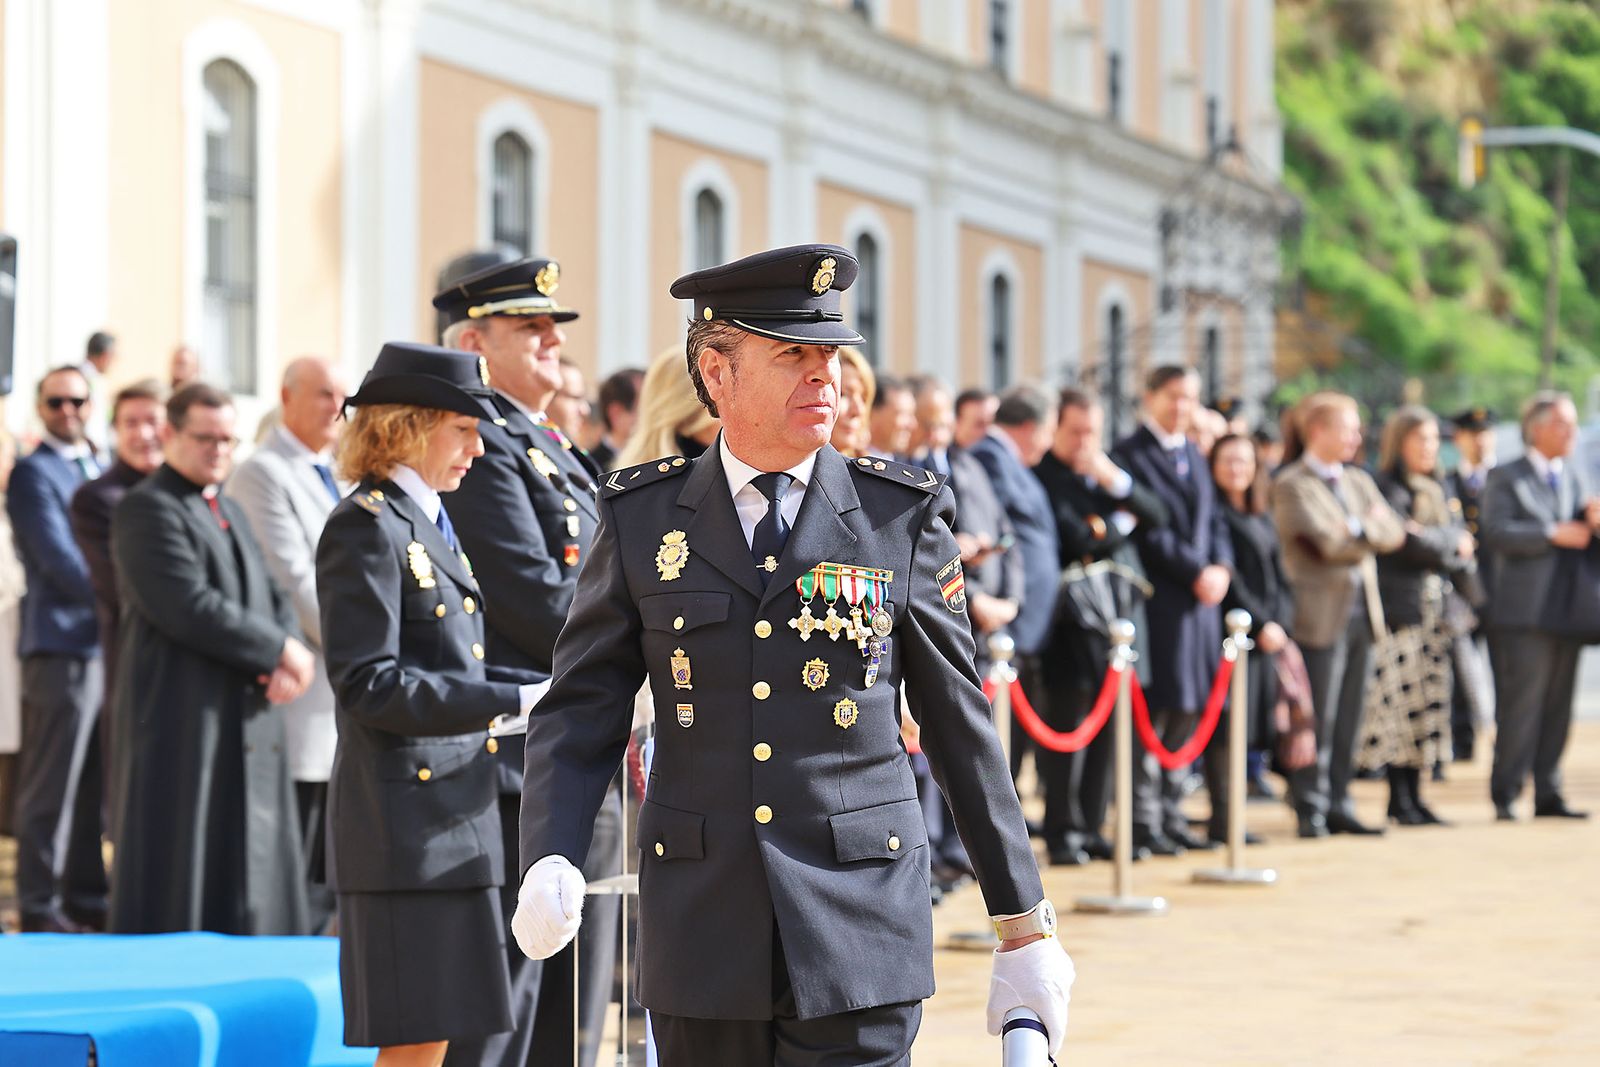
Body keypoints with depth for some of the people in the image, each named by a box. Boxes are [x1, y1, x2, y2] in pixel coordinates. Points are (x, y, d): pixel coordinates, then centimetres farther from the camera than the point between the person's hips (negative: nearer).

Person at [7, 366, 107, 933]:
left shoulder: (99, 472, 19)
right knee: (50, 786, -4)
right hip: (62, 646, -7)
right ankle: (39, 904, 0)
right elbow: (58, 557, -14)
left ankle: (86, 897, 17)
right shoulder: (33, 473, -5)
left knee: (94, 784, 11)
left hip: (108, 644, 8)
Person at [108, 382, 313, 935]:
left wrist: (282, 662, -4)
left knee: (250, 869, 7)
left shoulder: (230, 511, 21)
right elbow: (188, 606, -18)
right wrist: (281, 650, -12)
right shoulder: (147, 509, -7)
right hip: (181, 721, -8)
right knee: (178, 873, -7)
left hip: (247, 718, 8)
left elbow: (272, 597, 17)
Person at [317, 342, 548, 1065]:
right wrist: (512, 700, -21)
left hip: (455, 813, 9)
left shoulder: (431, 523, 18)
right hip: (407, 820, -9)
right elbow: (369, 684, -19)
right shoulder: (365, 527, -11)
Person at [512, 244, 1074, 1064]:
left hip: (859, 935, -1)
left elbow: (959, 727, 5)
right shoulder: (643, 520, 4)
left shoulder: (902, 516, 2)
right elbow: (580, 713, 4)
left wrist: (1024, 926, 6)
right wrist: (549, 864, -15)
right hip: (702, 937, 1)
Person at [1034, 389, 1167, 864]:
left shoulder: (1109, 470, 16)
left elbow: (1156, 516, 7)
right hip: (1073, 621, -7)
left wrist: (1115, 481, -8)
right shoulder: (1042, 476, -8)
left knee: (1106, 733, 8)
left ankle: (1092, 829, 16)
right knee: (1067, 730, -2)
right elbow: (1075, 538, -17)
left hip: (1121, 611, 7)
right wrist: (1121, 522, -2)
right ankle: (1062, 835, 4)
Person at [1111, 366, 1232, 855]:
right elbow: (1149, 530, -14)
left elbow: (1213, 518, 17)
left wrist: (1221, 567, -1)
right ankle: (1143, 820, -1)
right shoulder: (1130, 455, -8)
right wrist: (1197, 572, -15)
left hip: (1199, 595, 8)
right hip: (1156, 598, -8)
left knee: (1188, 709, 9)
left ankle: (1170, 813, 15)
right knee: (1155, 709, -6)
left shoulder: (1193, 455, 18)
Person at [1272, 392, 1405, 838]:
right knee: (1318, 720, -5)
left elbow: (1394, 533, 8)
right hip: (1320, 613, -7)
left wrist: (1359, 529, -9)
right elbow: (1325, 542, -16)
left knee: (1349, 718, 8)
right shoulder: (1292, 484, -6)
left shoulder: (1358, 481, 18)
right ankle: (1311, 811, 0)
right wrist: (1370, 535, -2)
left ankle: (1337, 805, 14)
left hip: (1362, 612, 7)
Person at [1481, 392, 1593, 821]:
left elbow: (1585, 531, 15)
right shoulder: (1505, 478, 0)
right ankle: (1505, 796, -1)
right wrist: (1553, 533, -17)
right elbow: (1496, 533, -14)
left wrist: (1593, 517, -7)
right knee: (1519, 705, -7)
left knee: (1558, 706, 6)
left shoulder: (1576, 475, 18)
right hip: (1523, 612, -6)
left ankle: (1547, 794, 11)